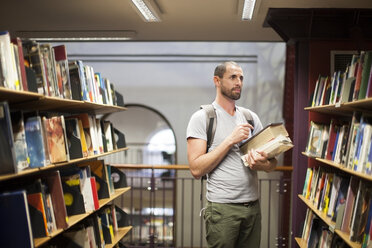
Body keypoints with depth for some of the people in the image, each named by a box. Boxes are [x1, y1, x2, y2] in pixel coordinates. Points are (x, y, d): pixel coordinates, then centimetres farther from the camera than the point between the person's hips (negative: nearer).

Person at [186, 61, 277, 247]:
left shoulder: (251, 117, 12)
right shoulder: (202, 118, -4)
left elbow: (272, 164, 10)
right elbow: (196, 169, -13)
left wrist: (260, 164, -14)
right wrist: (230, 140, -16)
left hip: (253, 206, 5)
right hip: (222, 209, -5)